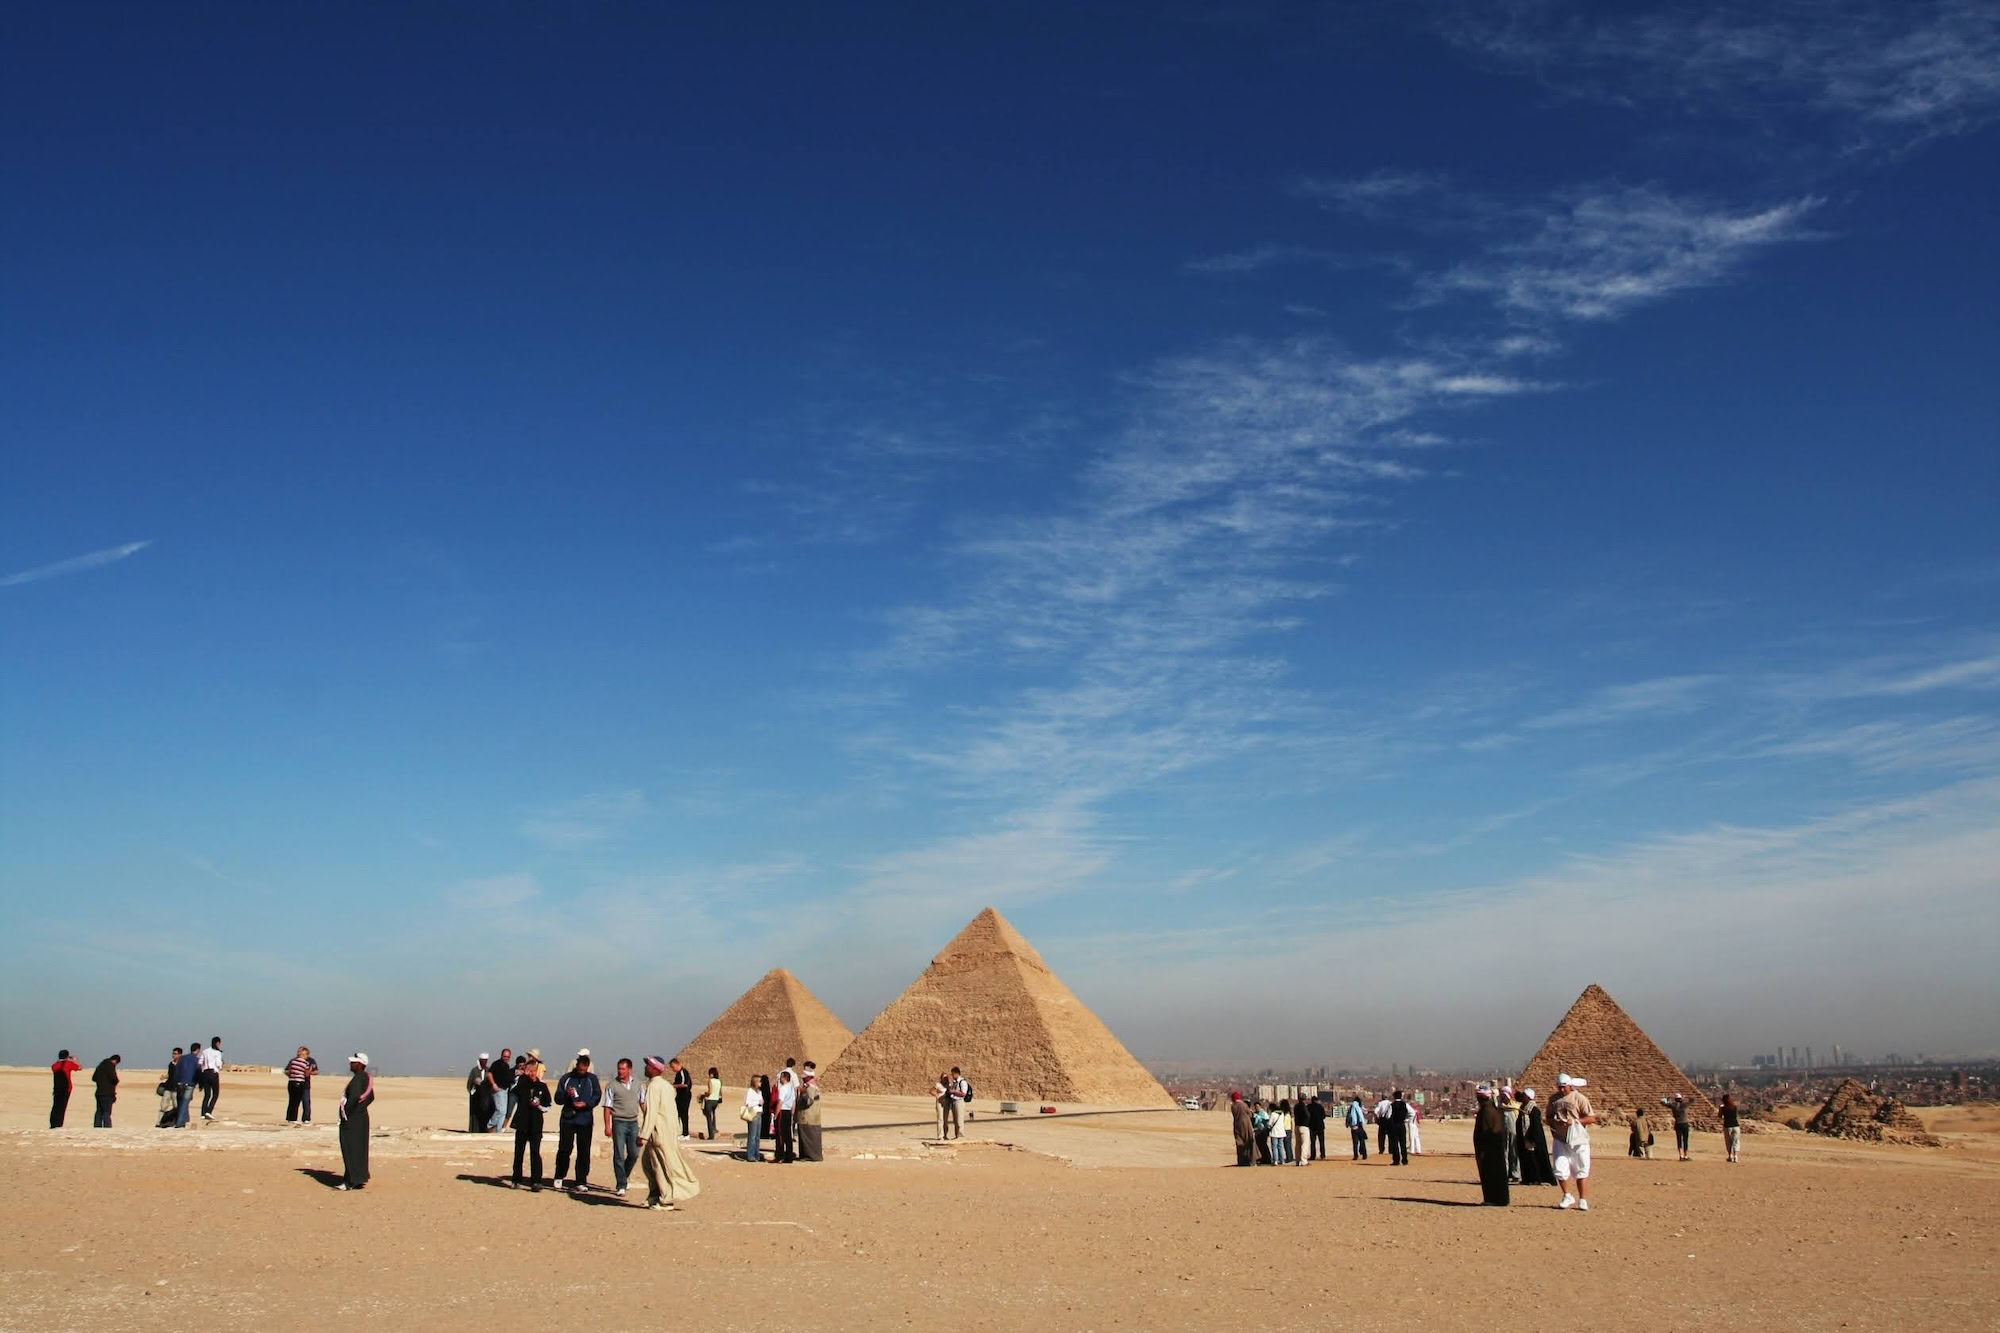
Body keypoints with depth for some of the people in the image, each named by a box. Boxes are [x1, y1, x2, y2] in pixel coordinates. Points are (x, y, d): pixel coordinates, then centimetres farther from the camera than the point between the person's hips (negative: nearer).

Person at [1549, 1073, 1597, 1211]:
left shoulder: (1579, 1098, -5)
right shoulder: (1554, 1099, 7)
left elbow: (1592, 1118, -7)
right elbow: (1548, 1118, 12)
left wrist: (1574, 1121, -18)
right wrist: (1557, 1122, -10)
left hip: (1578, 1139, -3)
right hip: (1560, 1139, 3)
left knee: (1581, 1171, 3)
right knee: (1560, 1170, -3)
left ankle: (1583, 1200, 13)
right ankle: (1567, 1196, 16)